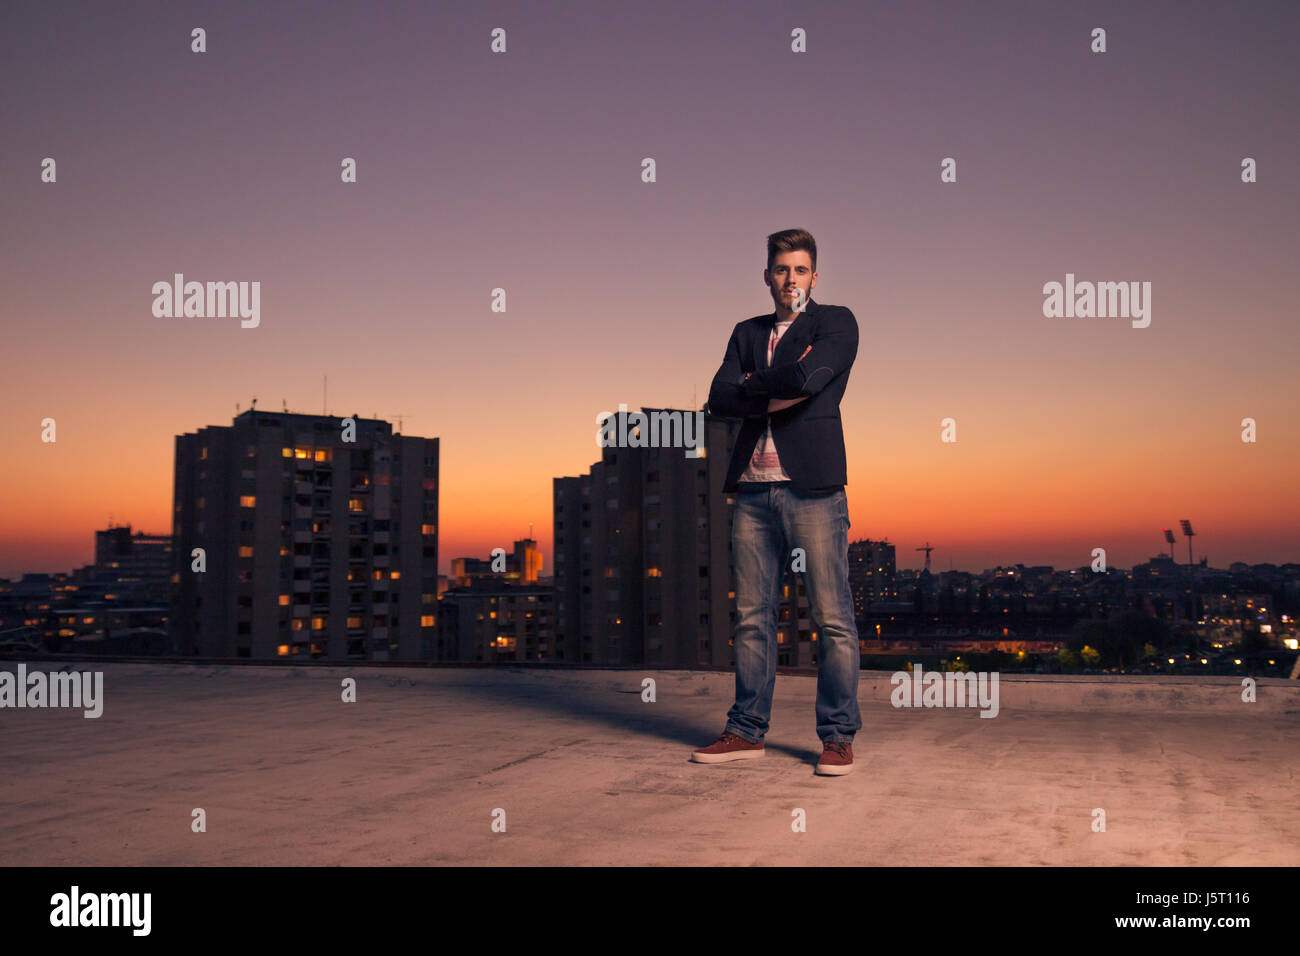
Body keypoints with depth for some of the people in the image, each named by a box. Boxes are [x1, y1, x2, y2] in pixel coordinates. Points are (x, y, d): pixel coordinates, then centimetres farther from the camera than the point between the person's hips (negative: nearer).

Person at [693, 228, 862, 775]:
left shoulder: (836, 323, 6)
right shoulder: (747, 333, 20)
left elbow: (810, 376, -14)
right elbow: (720, 399, 5)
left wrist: (752, 384, 1)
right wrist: (779, 394, -8)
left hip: (812, 488, -4)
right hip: (754, 489, 5)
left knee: (833, 617, -3)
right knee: (752, 617, 7)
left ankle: (838, 736, 7)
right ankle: (747, 731, 17)